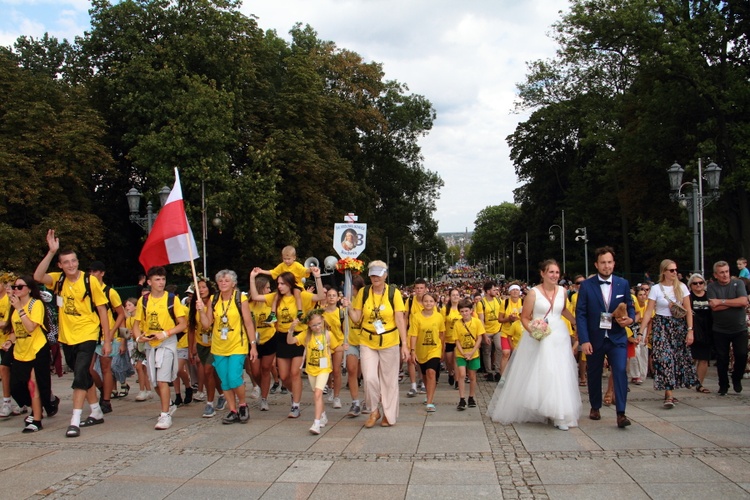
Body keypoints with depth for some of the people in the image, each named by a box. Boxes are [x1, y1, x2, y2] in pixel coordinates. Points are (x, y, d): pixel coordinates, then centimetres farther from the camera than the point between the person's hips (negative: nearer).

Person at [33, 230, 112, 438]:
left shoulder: (90, 281, -10)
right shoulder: (58, 280, 0)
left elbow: (102, 310, -6)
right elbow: (38, 276, -20)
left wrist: (107, 340, -7)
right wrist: (51, 252, -26)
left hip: (87, 335, -5)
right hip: (67, 337, 5)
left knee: (80, 376, -14)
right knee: (84, 375, 16)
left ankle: (75, 421, -10)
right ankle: (96, 413, 30)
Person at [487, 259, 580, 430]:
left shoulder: (563, 291, 4)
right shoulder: (534, 293, -8)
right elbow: (524, 318, -5)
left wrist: (578, 323, 19)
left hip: (559, 338, 4)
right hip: (537, 339, -4)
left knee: (559, 375, 1)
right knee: (533, 376, 2)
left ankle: (559, 415, 11)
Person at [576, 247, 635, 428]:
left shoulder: (623, 284, 3)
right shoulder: (586, 285, -5)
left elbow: (630, 307, 10)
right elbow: (580, 314, -7)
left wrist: (630, 319, -14)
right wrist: (584, 340, -14)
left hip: (617, 338, 0)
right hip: (594, 339, 0)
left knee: (620, 371, -14)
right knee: (594, 374, 13)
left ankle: (621, 413, -9)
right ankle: (595, 407, 33)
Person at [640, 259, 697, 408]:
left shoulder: (681, 287, 1)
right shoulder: (656, 289, -5)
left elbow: (688, 310, 0)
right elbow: (648, 312, -7)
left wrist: (690, 330, -7)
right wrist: (641, 331, -14)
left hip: (679, 326, 3)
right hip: (661, 326, -3)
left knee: (679, 359, 4)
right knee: (664, 358, -12)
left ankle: (668, 392, 16)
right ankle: (669, 395, -13)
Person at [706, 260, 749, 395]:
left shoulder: (738, 284, -2)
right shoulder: (712, 287, -3)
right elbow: (714, 307, -16)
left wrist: (722, 301, -18)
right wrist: (735, 302, -16)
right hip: (720, 330, 0)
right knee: (722, 358, 5)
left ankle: (737, 378, 23)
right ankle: (723, 385, 21)